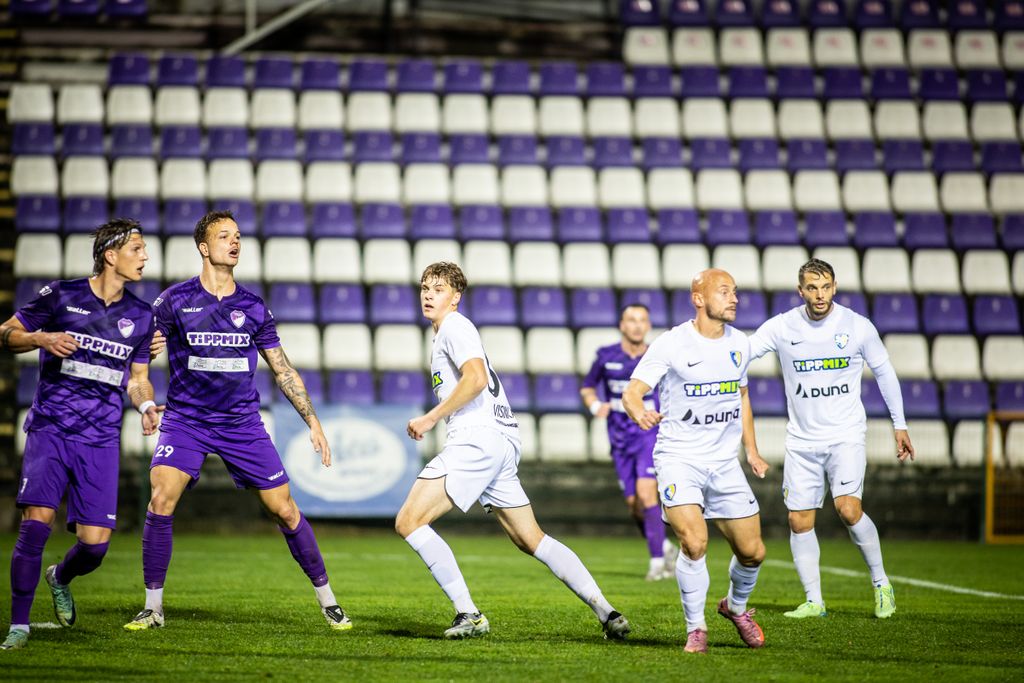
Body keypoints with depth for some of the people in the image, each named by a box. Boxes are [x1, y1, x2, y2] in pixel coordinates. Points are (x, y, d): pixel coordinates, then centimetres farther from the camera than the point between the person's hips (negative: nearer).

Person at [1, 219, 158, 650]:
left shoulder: (140, 315, 10)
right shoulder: (61, 295, -1)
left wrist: (146, 407, -2)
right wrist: (41, 338, -15)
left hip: (101, 440, 3)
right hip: (50, 430, -3)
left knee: (95, 543, -5)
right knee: (36, 523, -17)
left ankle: (60, 578, 31)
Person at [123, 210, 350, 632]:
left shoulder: (253, 307, 5)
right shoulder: (174, 301, -2)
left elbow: (283, 370, 12)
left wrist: (313, 422, 9)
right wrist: (149, 348, -24)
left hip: (242, 423, 2)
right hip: (185, 419, -2)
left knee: (284, 510, 0)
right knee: (161, 500, -20)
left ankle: (327, 600, 15)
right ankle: (153, 607, -8)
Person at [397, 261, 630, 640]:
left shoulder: (454, 326, -5)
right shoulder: (447, 332, 25)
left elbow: (476, 378, -20)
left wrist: (430, 419, -16)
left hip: (477, 439, -10)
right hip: (504, 443, 10)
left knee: (408, 522, -11)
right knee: (531, 540, 13)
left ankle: (469, 615, -15)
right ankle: (607, 613, 8)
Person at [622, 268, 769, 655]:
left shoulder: (739, 343, 7)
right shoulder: (671, 344, -11)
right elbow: (632, 391, -14)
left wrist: (752, 450, 17)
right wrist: (639, 413, -37)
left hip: (724, 462, 5)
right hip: (679, 458, -5)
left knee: (752, 552, 5)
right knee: (694, 541, -24)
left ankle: (736, 606, 37)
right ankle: (695, 629, -6)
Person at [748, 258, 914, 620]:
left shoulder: (858, 327, -5)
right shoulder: (782, 327, -4)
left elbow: (884, 372, 7)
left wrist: (900, 426, 9)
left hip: (846, 436, -2)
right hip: (802, 439, 3)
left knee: (848, 509, -19)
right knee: (799, 522, 0)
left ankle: (881, 583, 0)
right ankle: (814, 601, 12)